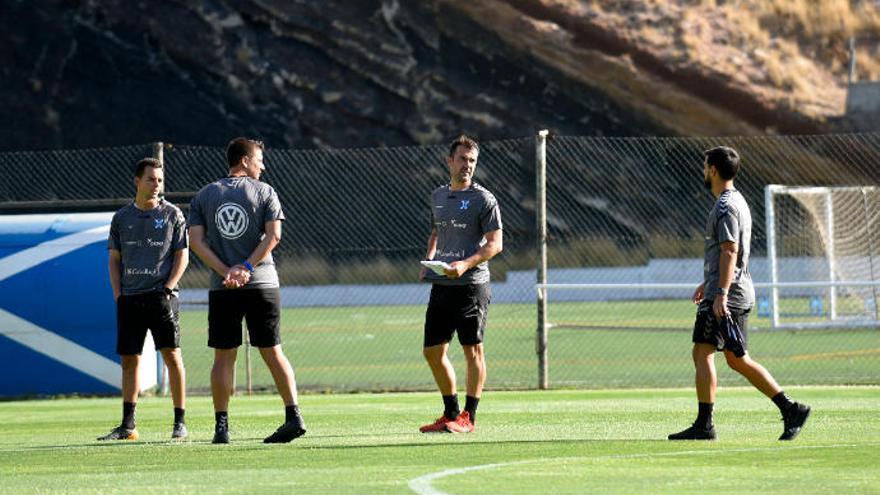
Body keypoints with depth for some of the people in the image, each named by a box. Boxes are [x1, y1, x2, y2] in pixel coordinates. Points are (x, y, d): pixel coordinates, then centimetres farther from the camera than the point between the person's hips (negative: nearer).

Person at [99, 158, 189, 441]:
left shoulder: (172, 215, 4)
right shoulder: (122, 218, 13)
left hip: (161, 297, -3)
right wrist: (118, 295, 3)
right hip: (129, 298, 3)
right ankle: (128, 425, 8)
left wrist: (167, 289, -9)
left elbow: (182, 256, 3)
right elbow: (114, 258, 15)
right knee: (129, 360, 4)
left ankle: (180, 422, -5)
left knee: (172, 355, -10)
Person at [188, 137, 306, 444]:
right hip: (262, 284, -1)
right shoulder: (263, 192, 3)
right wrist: (246, 268, -11)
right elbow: (273, 234, -9)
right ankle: (294, 416, -2)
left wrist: (225, 272, -8)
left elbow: (196, 240, 0)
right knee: (272, 351, 4)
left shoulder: (204, 196, 10)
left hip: (222, 289, 1)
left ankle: (221, 426, 1)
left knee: (223, 356, 5)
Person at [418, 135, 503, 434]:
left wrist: (465, 264, -21)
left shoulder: (483, 199, -5)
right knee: (432, 351, 6)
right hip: (441, 285, 7)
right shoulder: (438, 197, 14)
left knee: (472, 350, -3)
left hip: (471, 284, -7)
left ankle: (468, 417, 2)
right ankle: (451, 414, 17)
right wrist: (429, 261, 10)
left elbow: (495, 244, -9)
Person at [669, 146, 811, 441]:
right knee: (738, 360, 11)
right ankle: (790, 409, 8)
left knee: (702, 353, -8)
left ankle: (703, 425, -9)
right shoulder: (736, 201, 19)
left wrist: (721, 293, -25)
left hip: (725, 294, -10)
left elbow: (729, 252, -21)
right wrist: (708, 284, 32)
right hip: (740, 293, 10)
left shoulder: (725, 206, -13)